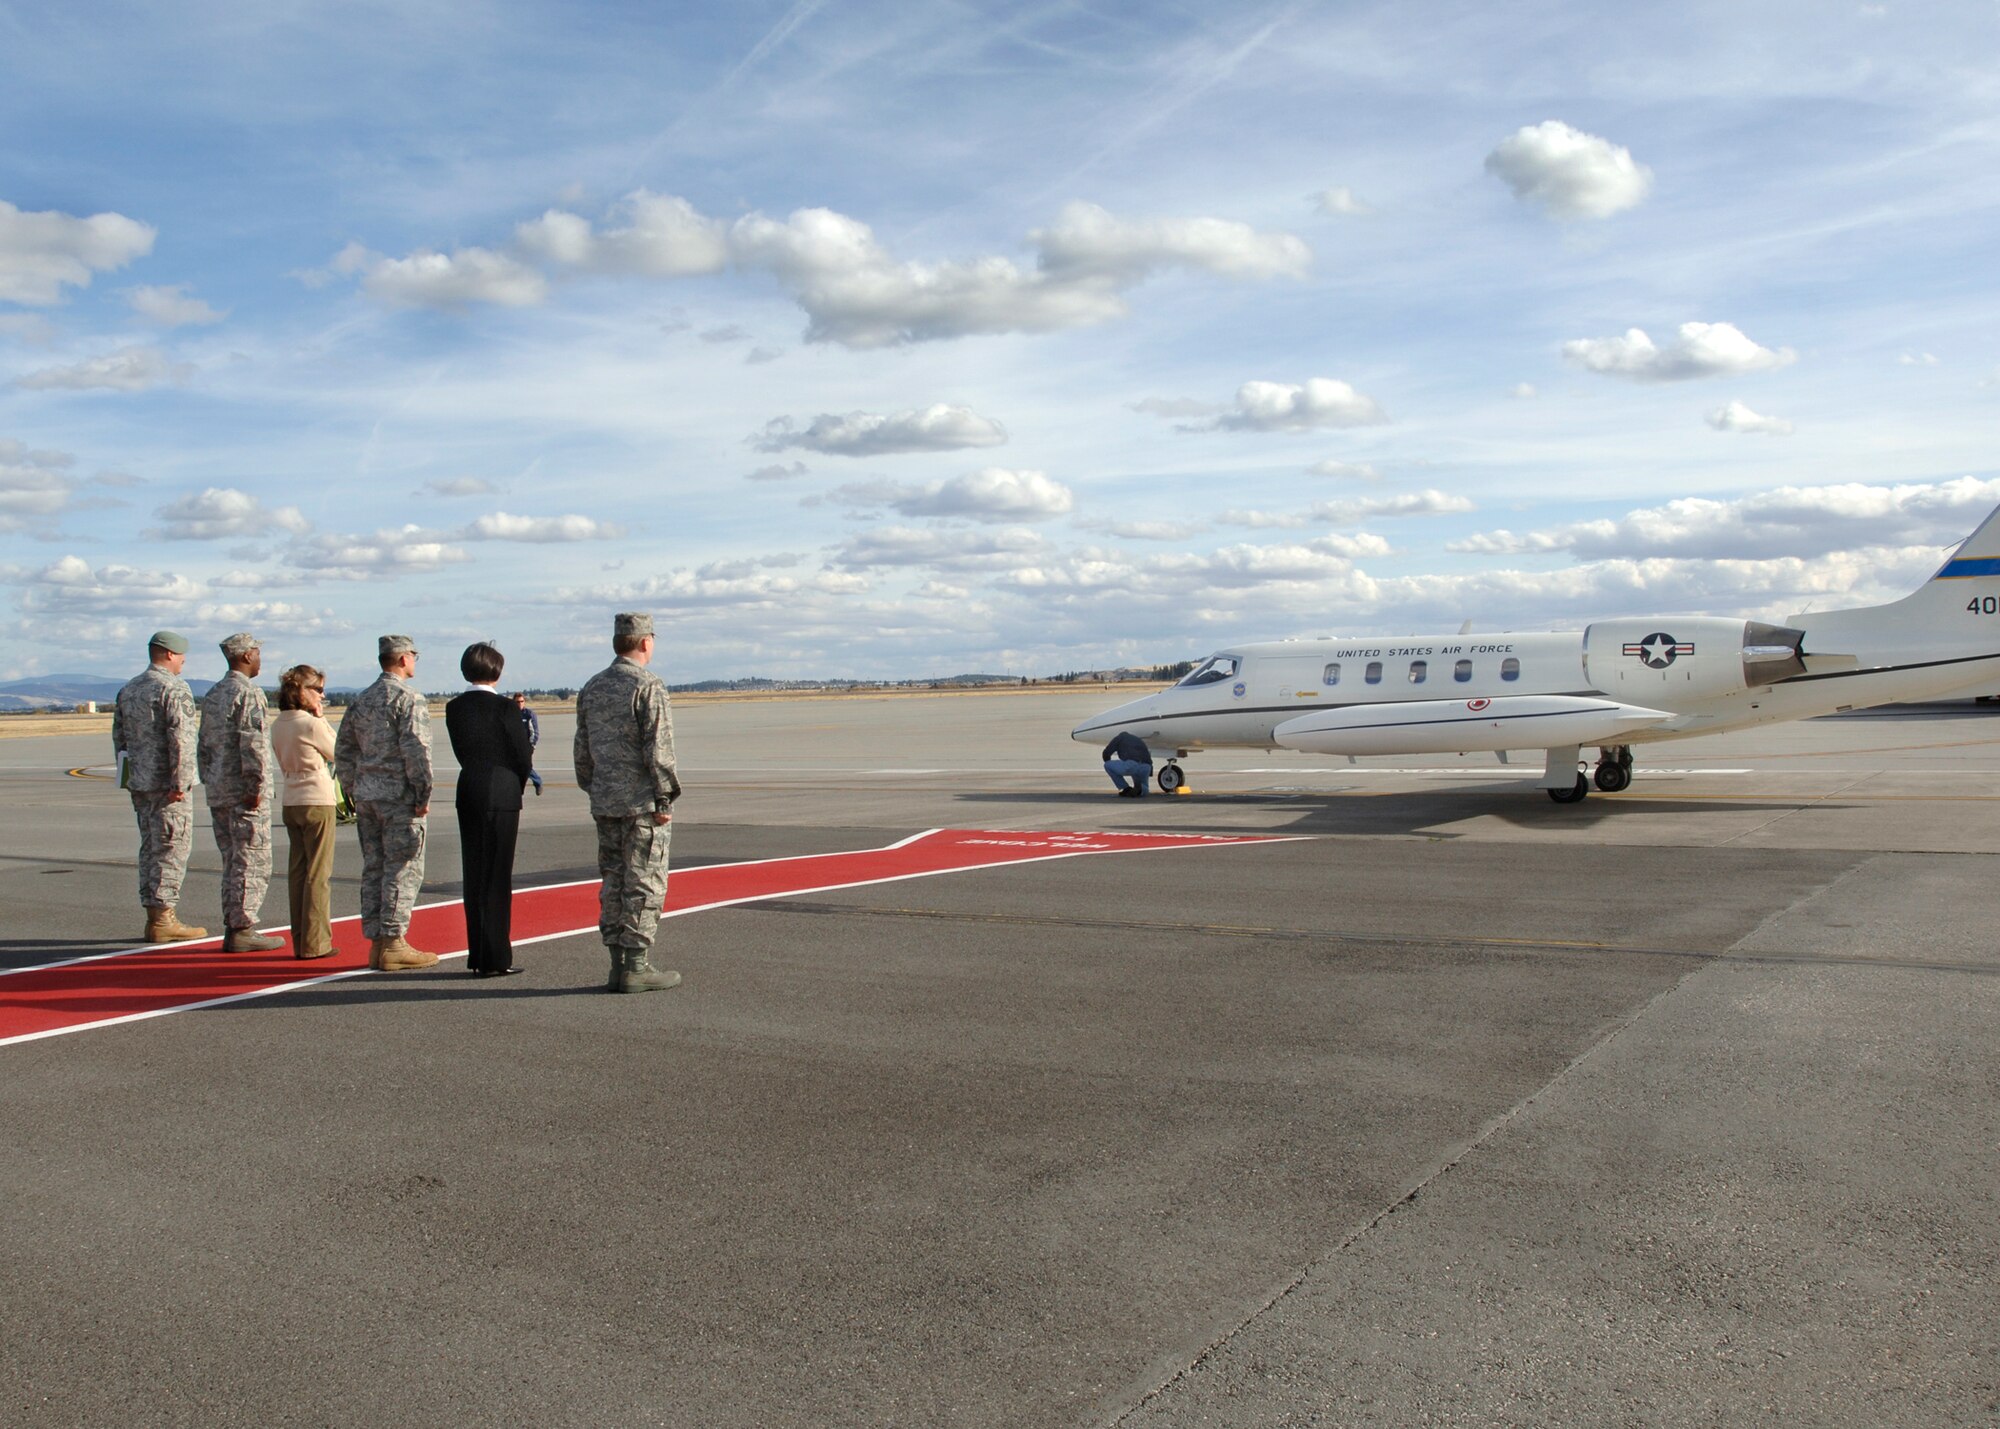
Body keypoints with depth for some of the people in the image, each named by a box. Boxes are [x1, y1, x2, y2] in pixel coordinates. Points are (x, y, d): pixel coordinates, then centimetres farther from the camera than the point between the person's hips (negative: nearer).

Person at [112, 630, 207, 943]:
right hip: (166, 785, -8)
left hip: (139, 784, 8)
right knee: (172, 849, -4)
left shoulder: (127, 689, 15)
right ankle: (164, 918, -4)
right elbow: (181, 739, -19)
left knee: (150, 848, 13)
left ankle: (153, 917, 16)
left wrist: (129, 776, 22)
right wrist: (180, 782, -18)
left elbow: (118, 735, 19)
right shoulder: (175, 689, -12)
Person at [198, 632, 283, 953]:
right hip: (245, 794, -9)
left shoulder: (212, 694, 16)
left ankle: (233, 927, 15)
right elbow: (253, 746, -19)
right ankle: (242, 929, -5)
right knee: (253, 861, -5)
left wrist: (209, 781, 22)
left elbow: (204, 744, 19)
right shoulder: (249, 693, -12)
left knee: (233, 861, 13)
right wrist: (257, 787, -19)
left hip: (218, 793, 9)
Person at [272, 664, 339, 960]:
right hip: (317, 801, -7)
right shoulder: (312, 724, -15)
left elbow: (284, 761, 14)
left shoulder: (277, 724, 7)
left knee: (297, 872, 11)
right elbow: (336, 752, -1)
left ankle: (300, 941, 15)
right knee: (318, 874, -2)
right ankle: (316, 943, 0)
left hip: (291, 801, 7)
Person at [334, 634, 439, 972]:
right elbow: (416, 750, -17)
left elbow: (343, 750, 16)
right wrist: (423, 795, -13)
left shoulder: (361, 700, 14)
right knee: (403, 869, -3)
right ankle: (393, 943, -4)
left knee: (373, 869, 11)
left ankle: (375, 943, 15)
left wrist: (353, 791, 20)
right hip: (399, 796, -8)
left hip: (366, 795, 8)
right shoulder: (409, 697, -10)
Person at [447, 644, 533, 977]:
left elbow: (462, 751, 9)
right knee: (497, 877, 0)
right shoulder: (504, 707, -11)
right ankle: (494, 959, 2)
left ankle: (477, 956, 17)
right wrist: (516, 787, 11)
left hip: (467, 794, 5)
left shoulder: (454, 708, 5)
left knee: (474, 876, 12)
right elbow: (523, 758, -7)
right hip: (501, 795, -5)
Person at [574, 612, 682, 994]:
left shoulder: (591, 688, 11)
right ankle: (637, 967, -2)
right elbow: (658, 748, -16)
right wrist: (664, 800, -12)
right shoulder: (648, 686, -11)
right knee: (644, 884, -2)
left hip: (604, 804, 7)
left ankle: (617, 964, 13)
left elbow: (582, 748, 14)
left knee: (612, 883, 11)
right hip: (642, 803, -7)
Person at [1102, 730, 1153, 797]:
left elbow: (1106, 753, 14)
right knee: (1143, 790, 32)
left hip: (1130, 765, -5)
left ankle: (1126, 789, 12)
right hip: (1145, 768, 5)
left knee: (1107, 765, 20)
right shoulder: (1139, 740, 37)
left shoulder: (1119, 737, 22)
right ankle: (1139, 789, -5)